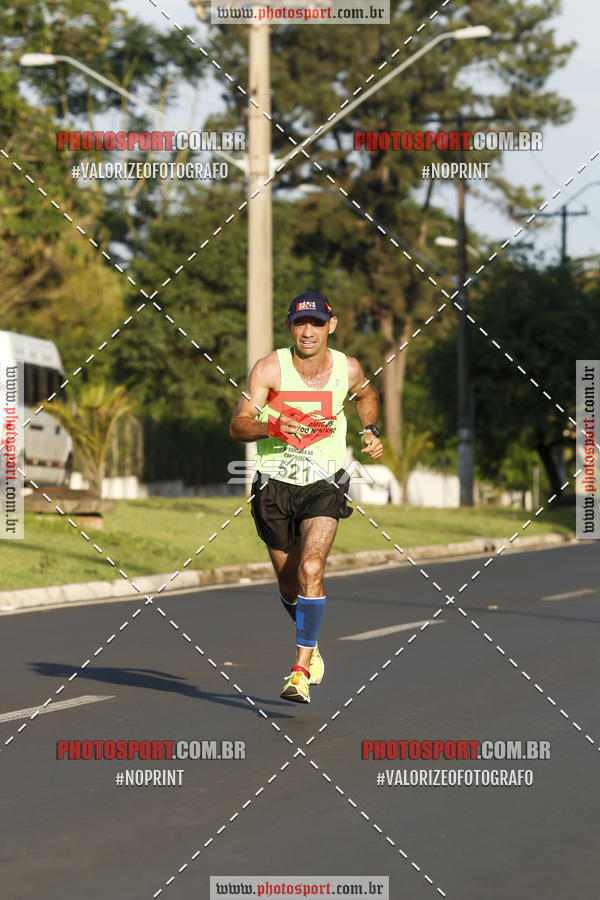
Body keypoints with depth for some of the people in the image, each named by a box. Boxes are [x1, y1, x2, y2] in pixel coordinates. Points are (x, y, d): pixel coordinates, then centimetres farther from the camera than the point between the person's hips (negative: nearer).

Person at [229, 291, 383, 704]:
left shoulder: (348, 368, -4)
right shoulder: (270, 368, -12)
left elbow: (367, 395, 21)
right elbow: (238, 425, -17)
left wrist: (371, 431, 7)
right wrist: (273, 426, -35)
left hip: (324, 486, -1)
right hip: (275, 484, 1)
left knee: (311, 570, -21)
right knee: (290, 584, 11)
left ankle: (301, 670, -18)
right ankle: (311, 643, 42)